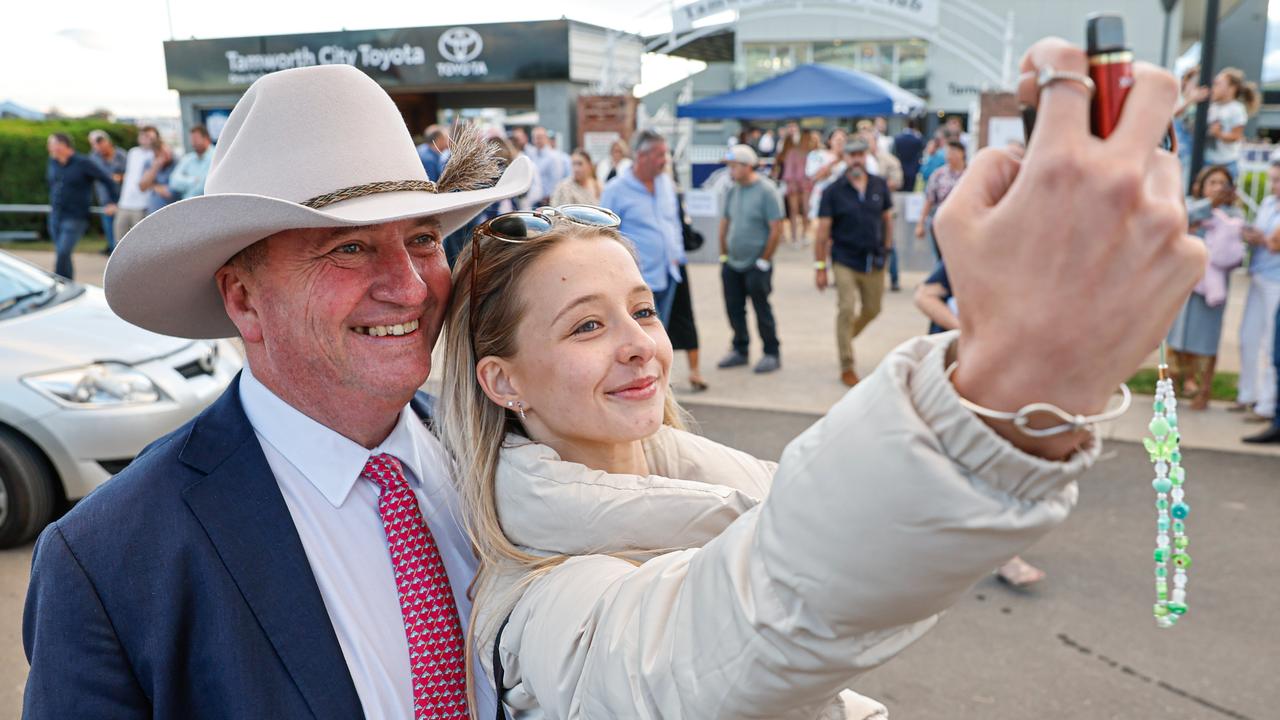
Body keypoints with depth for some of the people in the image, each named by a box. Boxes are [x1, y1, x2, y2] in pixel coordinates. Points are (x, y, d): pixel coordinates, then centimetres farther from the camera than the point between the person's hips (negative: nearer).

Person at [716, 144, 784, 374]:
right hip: (732, 264, 6)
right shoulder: (731, 190, 7)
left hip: (756, 265, -6)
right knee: (734, 310, 10)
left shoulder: (766, 191, -11)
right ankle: (740, 351, 25)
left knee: (762, 311, 2)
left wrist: (764, 260, -12)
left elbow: (776, 228, -13)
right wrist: (724, 254, 11)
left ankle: (771, 354, 14)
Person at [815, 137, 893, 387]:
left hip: (874, 261, 4)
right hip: (845, 261, -4)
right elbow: (823, 231, -6)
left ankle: (847, 337, 44)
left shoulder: (880, 185, 3)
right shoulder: (833, 191, -6)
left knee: (872, 310, 13)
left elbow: (887, 219, 12)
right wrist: (820, 267, -8)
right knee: (846, 311, -7)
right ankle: (847, 368, 4)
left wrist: (887, 250, 8)